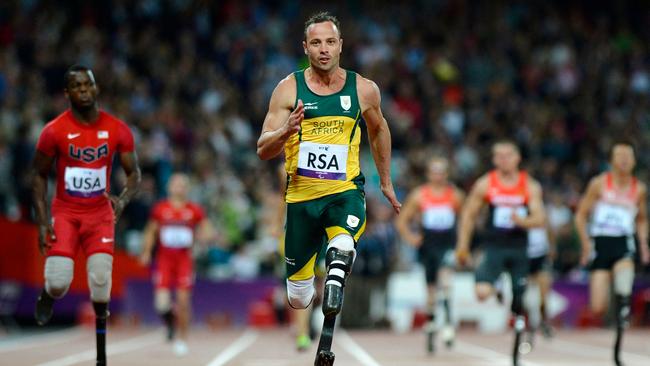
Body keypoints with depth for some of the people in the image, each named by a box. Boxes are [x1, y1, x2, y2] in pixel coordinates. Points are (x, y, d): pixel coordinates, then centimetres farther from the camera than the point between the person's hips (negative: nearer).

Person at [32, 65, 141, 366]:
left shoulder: (117, 130, -4)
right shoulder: (54, 131, -9)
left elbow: (134, 173, 4)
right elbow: (39, 176, 1)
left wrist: (123, 199, -18)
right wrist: (42, 223, -7)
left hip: (100, 214, 1)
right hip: (65, 213, -1)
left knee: (101, 284, -10)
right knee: (58, 284, -14)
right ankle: (47, 296, 26)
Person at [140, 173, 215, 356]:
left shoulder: (195, 210, 2)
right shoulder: (160, 209, 3)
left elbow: (209, 232, 6)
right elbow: (150, 232, 12)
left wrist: (203, 236, -17)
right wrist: (146, 252, 1)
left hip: (184, 259, 0)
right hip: (164, 260, 0)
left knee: (183, 300, -2)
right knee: (161, 303, -11)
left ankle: (182, 340, 13)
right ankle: (170, 320, 24)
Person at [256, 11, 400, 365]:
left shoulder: (363, 89, 0)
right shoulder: (288, 89, -4)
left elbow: (378, 130, 20)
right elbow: (262, 150, -6)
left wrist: (386, 181, 25)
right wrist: (285, 132, -27)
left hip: (346, 191, -1)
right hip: (301, 195, 1)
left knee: (342, 247, -36)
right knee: (298, 299, 6)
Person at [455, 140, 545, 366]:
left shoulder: (530, 186, 0)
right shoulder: (485, 184, -1)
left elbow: (539, 219, -5)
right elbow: (468, 215, 6)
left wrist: (522, 220, -26)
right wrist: (463, 246, 3)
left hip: (518, 249, 1)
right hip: (494, 247, -1)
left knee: (519, 304, 3)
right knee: (482, 292, -25)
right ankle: (497, 291, 11)